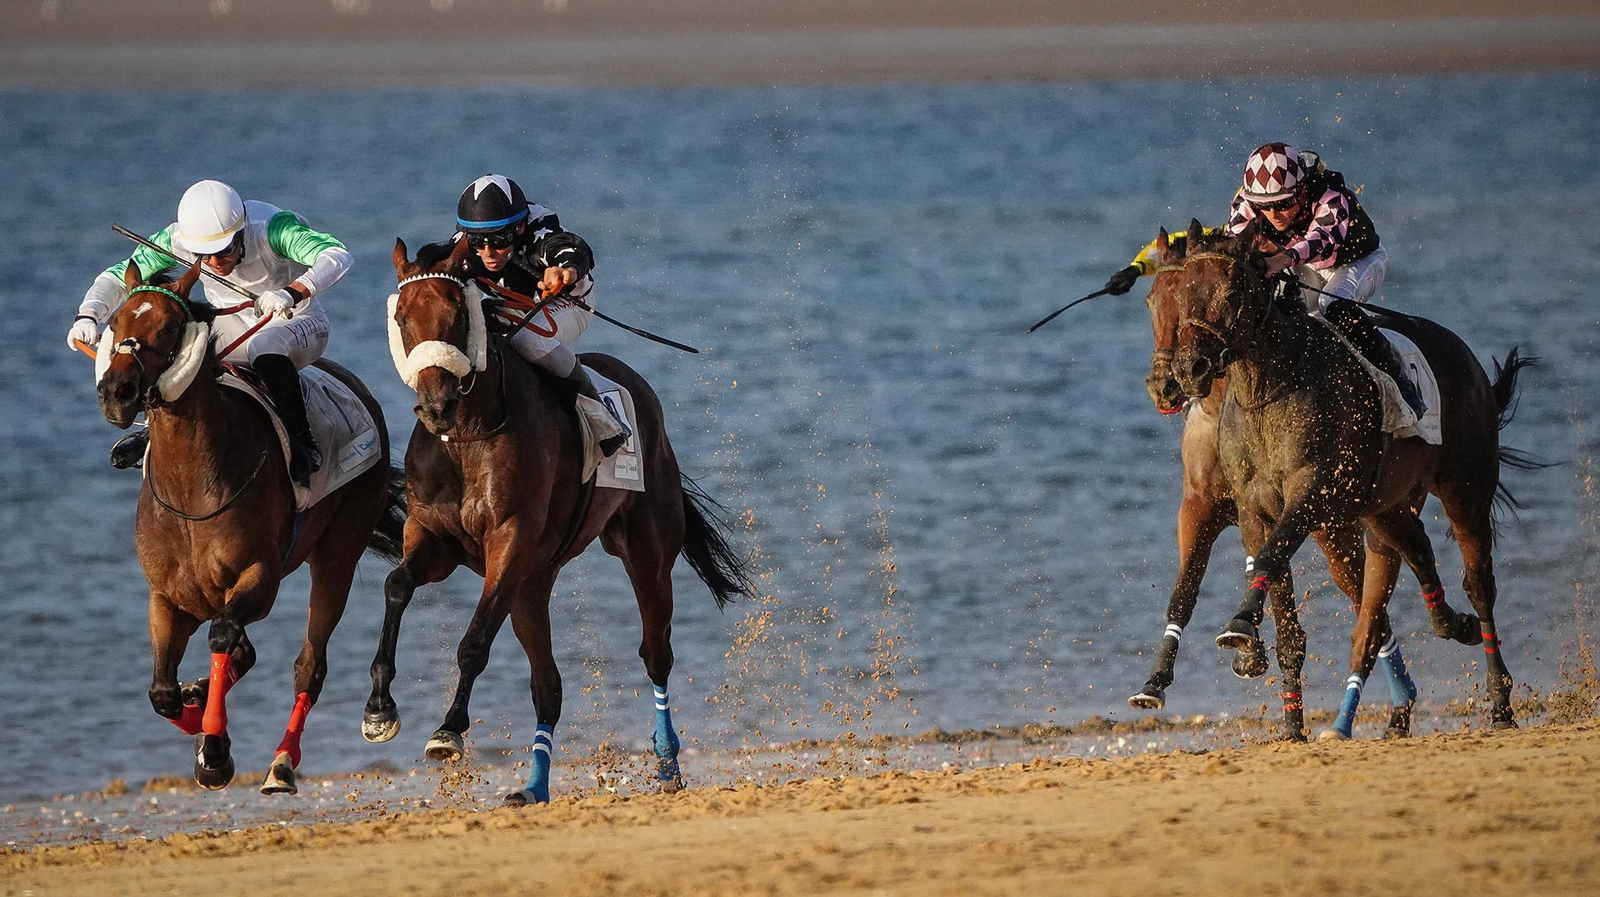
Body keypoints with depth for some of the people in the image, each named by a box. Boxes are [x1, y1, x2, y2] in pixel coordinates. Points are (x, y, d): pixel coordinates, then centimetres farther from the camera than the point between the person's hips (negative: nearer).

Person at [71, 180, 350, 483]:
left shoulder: (271, 228, -31)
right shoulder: (178, 240, -19)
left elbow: (337, 256, -43)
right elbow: (116, 277, -13)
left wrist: (291, 293, -60)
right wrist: (87, 317, -33)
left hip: (296, 321, -4)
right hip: (229, 323, 4)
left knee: (264, 348, -38)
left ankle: (303, 442, -23)